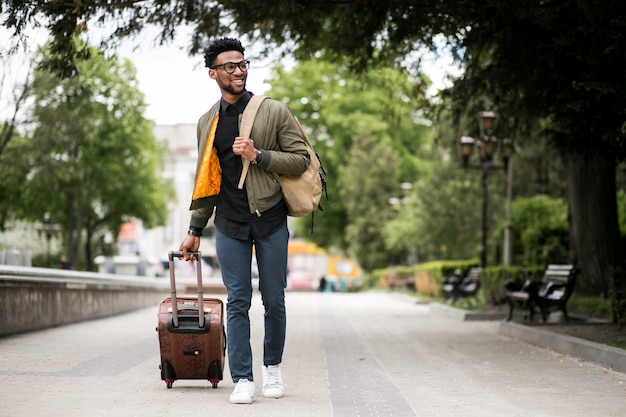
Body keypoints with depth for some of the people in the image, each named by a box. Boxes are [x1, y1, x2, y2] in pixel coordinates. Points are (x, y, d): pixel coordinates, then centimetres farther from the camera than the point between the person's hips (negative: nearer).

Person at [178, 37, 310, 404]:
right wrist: (195, 229, 13)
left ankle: (273, 368, 25)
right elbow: (207, 179, 14)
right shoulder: (208, 122, 8)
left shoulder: (274, 111, -2)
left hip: (271, 220, -2)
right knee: (238, 302, -1)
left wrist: (258, 156, -18)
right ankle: (243, 380, 3)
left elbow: (301, 159, -6)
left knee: (274, 300, 6)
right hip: (230, 224, 2)